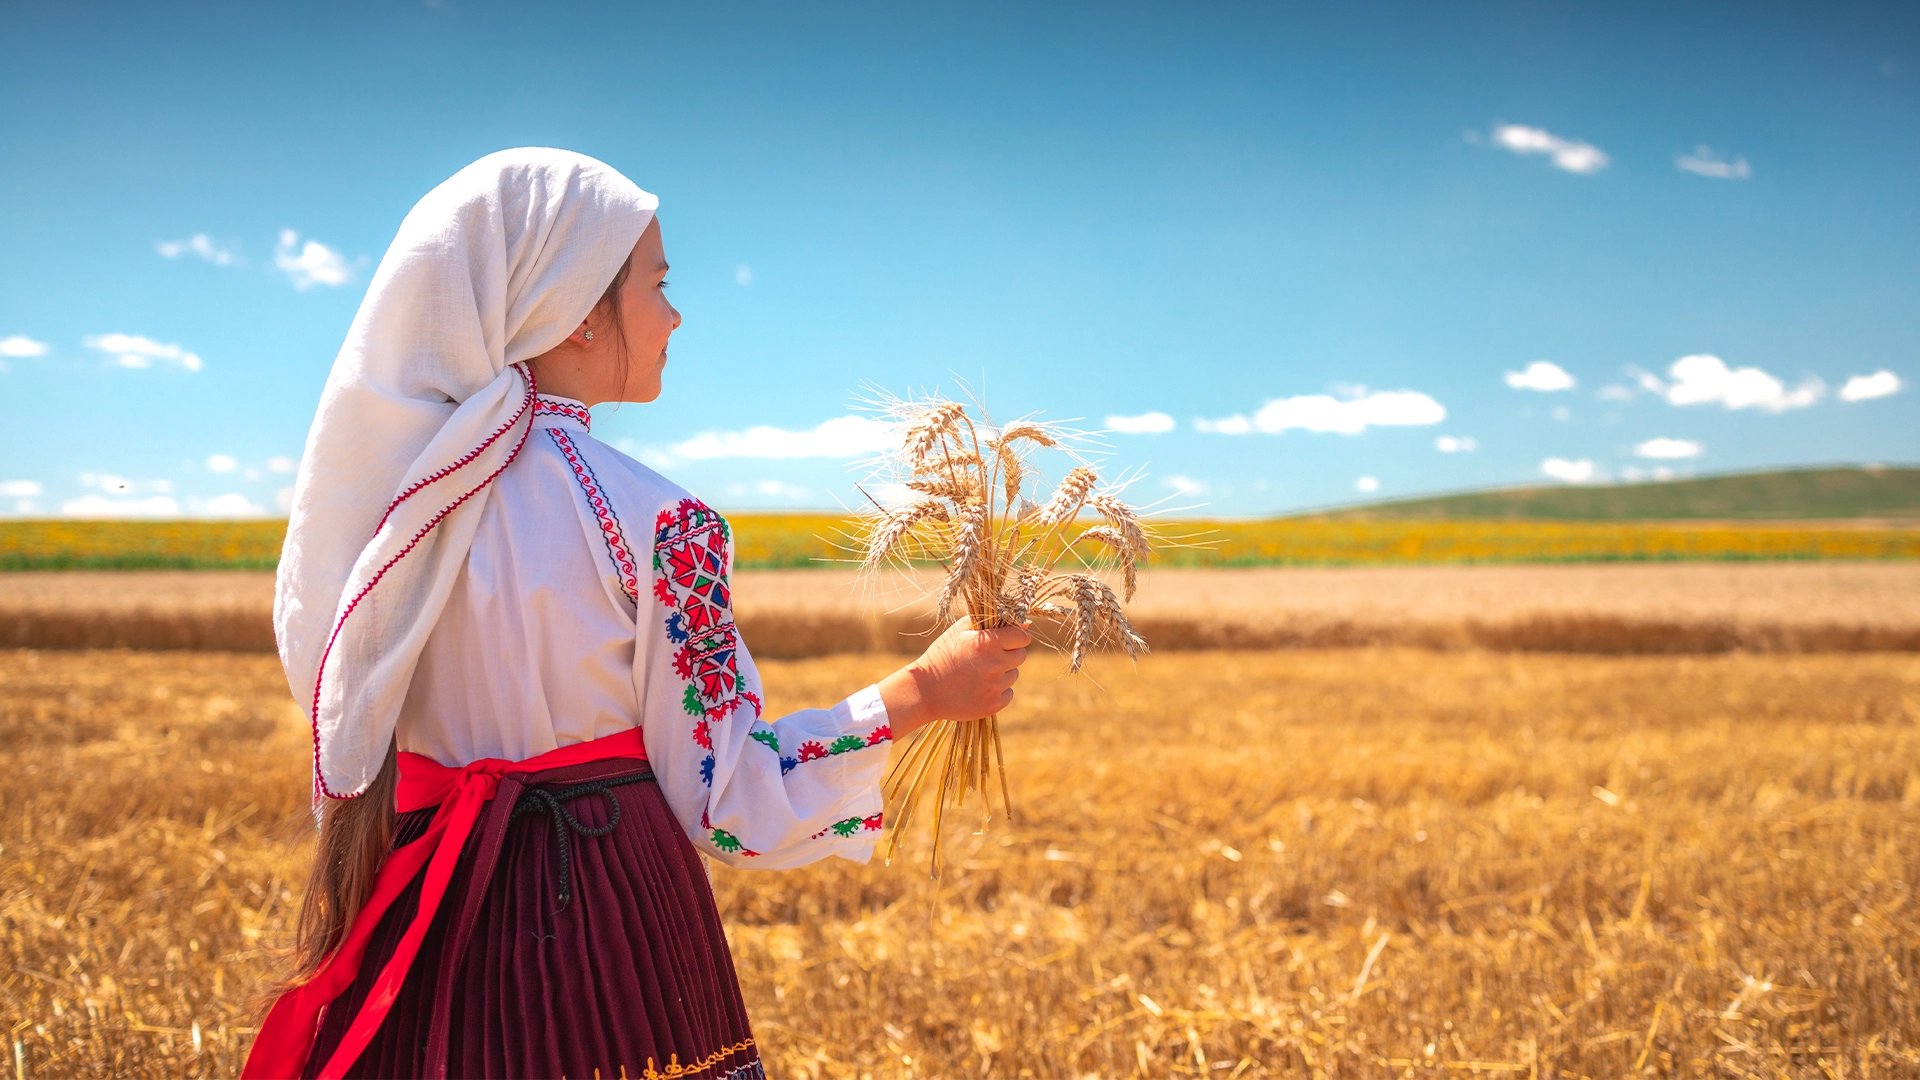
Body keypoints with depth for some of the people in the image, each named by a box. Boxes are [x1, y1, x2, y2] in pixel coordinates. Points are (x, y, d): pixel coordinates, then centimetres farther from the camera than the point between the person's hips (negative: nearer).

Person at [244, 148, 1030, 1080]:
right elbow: (722, 801, -13)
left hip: (415, 919, 6)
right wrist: (917, 695, -9)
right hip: (607, 920, -5)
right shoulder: (658, 526, -17)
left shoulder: (392, 487, 0)